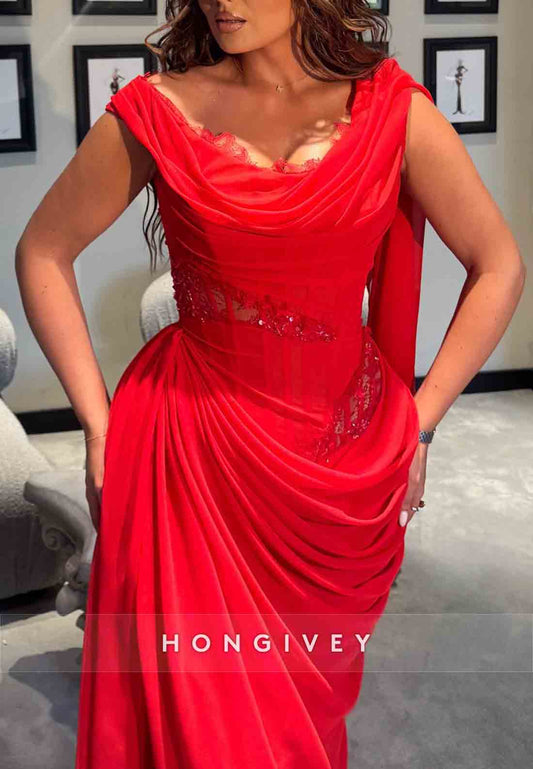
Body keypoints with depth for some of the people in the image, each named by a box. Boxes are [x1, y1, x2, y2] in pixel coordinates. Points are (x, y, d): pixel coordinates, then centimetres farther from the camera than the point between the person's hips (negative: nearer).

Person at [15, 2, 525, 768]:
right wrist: (100, 424, -2)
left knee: (310, 694, 18)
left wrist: (417, 426, -1)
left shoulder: (394, 111, -4)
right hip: (195, 448, -1)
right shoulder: (157, 112, -5)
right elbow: (42, 253, 3)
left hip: (346, 455, 2)